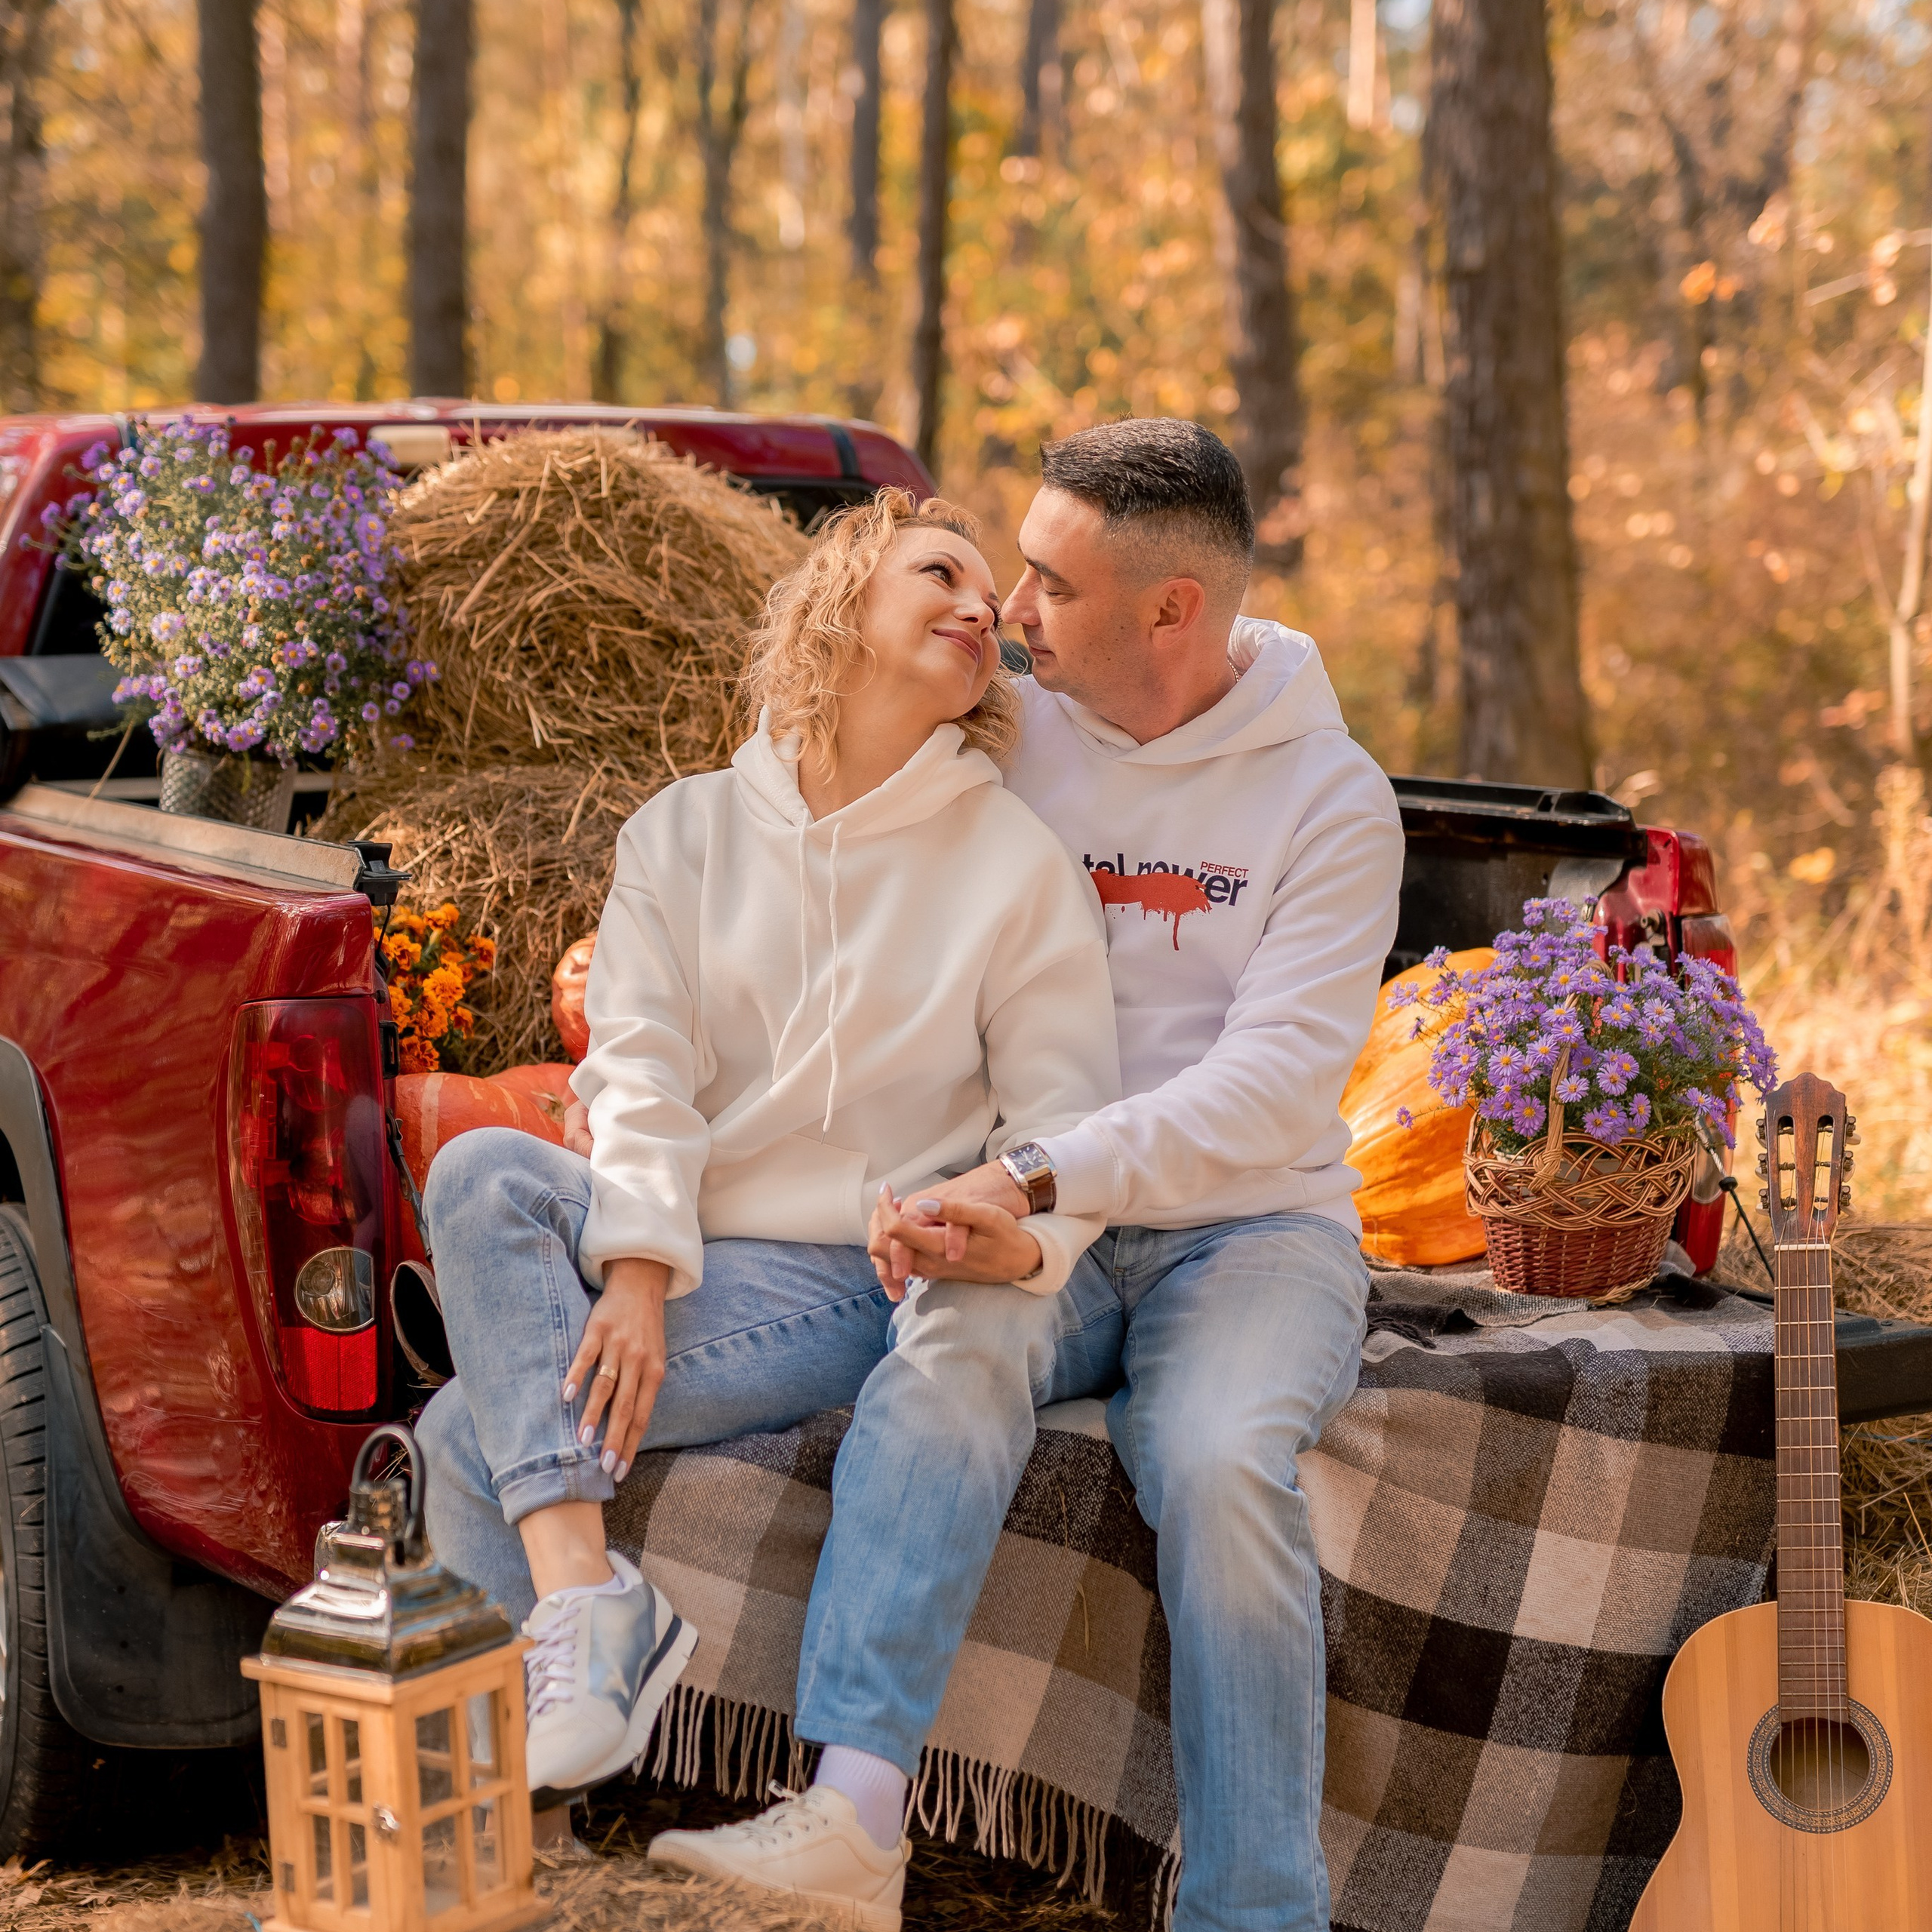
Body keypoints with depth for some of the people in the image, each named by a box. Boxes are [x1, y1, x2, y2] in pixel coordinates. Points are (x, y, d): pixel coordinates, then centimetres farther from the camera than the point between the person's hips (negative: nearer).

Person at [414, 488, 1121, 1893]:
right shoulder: (686, 832, 7)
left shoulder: (1017, 863, 0)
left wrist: (1024, 1241, -26)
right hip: (659, 1237, 4)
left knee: (471, 1432, -21)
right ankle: (583, 1593, -34)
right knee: (484, 1171, -29)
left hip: (839, 1278, -4)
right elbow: (639, 1067, -3)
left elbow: (1067, 1117, -3)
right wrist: (638, 1264, -19)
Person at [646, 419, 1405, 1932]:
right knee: (946, 1369, -33)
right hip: (1024, 1225, 2)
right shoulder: (1002, 739, 8)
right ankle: (845, 1806, -43)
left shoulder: (1329, 796, -3)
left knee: (1222, 1465, -33)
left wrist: (1041, 1180, -25)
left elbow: (1270, 1086, -14)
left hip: (1247, 1225, -2)